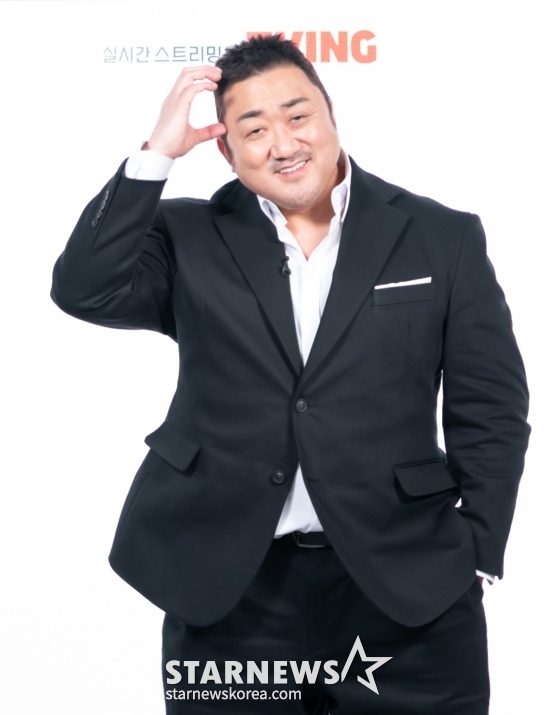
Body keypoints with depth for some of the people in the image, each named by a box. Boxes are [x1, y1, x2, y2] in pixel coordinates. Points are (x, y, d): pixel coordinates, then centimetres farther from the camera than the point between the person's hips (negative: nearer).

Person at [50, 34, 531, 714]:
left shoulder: (443, 237, 3)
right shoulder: (191, 239, 5)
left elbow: (490, 412, 3)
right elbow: (85, 290, -10)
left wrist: (474, 557, -2)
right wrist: (158, 152, -11)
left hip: (408, 589, 0)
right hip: (225, 593, 1)